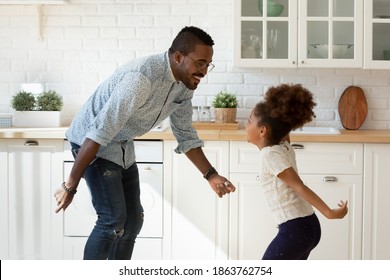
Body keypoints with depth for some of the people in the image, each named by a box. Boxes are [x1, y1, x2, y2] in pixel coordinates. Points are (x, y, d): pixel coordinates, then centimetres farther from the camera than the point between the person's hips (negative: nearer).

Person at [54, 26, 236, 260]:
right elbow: (100, 133, -32)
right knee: (113, 219, -16)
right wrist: (71, 185, -29)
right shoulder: (142, 77, -33)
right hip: (92, 141, -9)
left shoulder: (185, 84, -5)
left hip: (123, 147, 9)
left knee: (133, 220, 9)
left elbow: (185, 135, 8)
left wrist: (211, 175, -3)